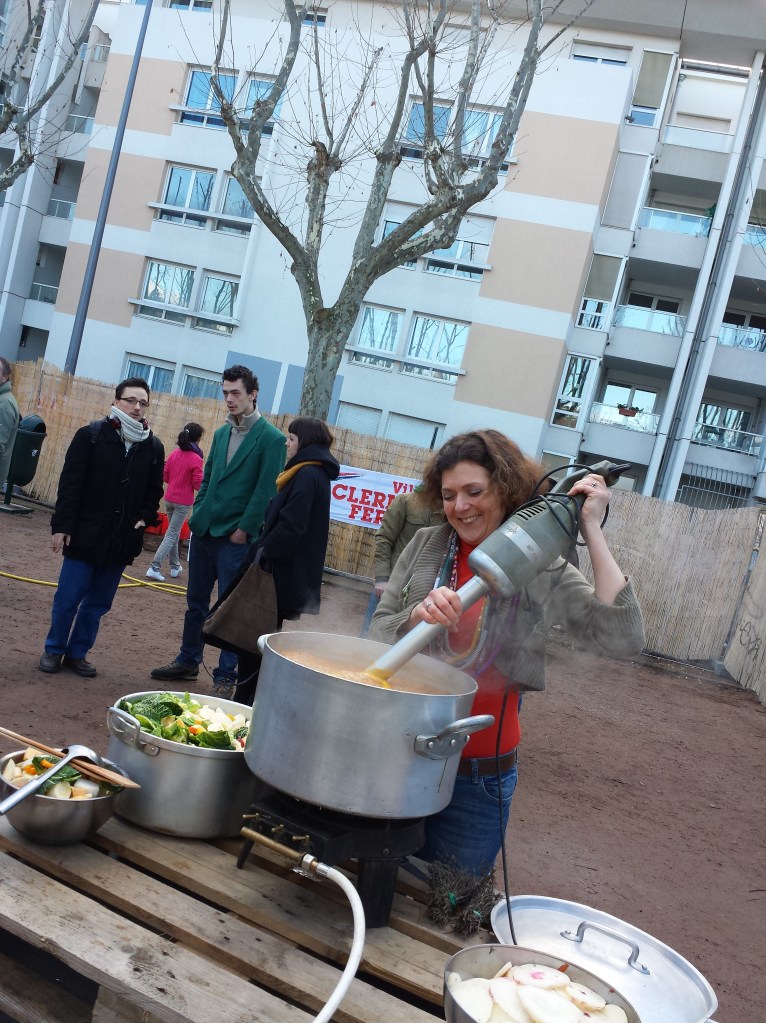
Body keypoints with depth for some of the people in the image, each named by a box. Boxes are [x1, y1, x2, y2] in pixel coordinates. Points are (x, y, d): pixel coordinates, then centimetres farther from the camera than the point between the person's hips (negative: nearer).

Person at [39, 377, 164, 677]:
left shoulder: (153, 447, 4)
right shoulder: (91, 435, -6)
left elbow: (154, 491, 13)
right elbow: (70, 483, -7)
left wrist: (145, 518, -2)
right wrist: (61, 526, -11)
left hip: (122, 540, 3)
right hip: (85, 535, -3)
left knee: (98, 602, 11)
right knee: (68, 598, 5)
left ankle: (78, 652, 25)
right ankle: (54, 649, 24)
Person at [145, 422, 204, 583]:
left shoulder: (174, 454, 2)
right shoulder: (196, 459, -16)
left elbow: (165, 477, 8)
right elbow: (198, 484, -15)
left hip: (169, 498, 6)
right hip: (183, 502, -6)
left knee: (173, 533, 20)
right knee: (172, 535, -1)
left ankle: (175, 567, 29)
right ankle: (154, 568, -9)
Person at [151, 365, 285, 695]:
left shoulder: (271, 438, -10)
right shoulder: (221, 433, 11)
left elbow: (265, 490, -13)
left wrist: (243, 529, -14)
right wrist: (198, 513, 8)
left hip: (236, 538, -6)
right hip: (204, 531, 7)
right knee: (196, 602, 16)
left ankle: (226, 676, 13)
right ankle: (188, 661, 31)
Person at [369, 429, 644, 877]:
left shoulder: (545, 572, -6)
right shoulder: (426, 546, -1)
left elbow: (625, 639, -18)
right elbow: (377, 635, 0)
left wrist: (592, 530, -19)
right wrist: (418, 615, -22)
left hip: (480, 777, -1)